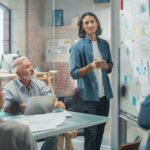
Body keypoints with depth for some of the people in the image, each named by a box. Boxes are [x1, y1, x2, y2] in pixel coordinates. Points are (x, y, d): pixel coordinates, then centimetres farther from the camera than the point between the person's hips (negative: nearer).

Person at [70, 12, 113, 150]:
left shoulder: (104, 44, 8)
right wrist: (90, 66, -26)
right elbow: (74, 73, -11)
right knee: (91, 134, -3)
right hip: (88, 96, -5)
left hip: (104, 94, 5)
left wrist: (106, 66, -7)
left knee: (100, 132, 13)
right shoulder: (77, 46, -6)